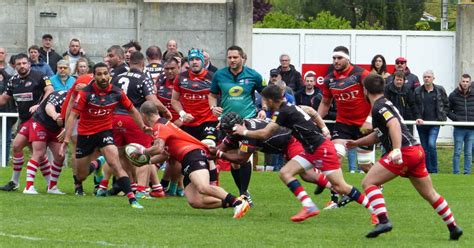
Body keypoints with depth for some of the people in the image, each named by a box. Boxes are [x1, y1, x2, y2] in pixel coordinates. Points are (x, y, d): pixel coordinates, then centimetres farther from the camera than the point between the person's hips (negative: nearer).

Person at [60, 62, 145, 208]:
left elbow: (132, 110, 8)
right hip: (85, 134, 0)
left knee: (115, 164, -22)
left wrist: (143, 127, 3)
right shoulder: (85, 93, -16)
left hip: (105, 131, 0)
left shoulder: (117, 93, -8)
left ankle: (132, 199, -27)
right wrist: (66, 140, -21)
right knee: (81, 175, 11)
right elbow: (73, 116, -16)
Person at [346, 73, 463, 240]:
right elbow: (379, 135, 35)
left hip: (405, 151, -10)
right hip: (417, 151, 10)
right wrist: (357, 142, 41)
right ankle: (454, 228, 24)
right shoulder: (385, 104, 23)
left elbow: (394, 124, -25)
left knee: (368, 183, -7)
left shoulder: (379, 107, -7)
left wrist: (396, 149, -36)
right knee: (430, 194, 20)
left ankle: (383, 221, -21)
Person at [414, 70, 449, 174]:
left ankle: (434, 170, -8)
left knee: (431, 145, -18)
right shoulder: (418, 91, 2)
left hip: (435, 123, -2)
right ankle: (428, 170, 17)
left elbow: (446, 104, 12)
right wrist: (418, 118, -8)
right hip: (421, 123, 2)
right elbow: (415, 106, 5)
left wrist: (442, 115, 3)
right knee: (425, 148, 7)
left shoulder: (440, 90, 1)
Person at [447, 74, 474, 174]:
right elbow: (447, 110, 5)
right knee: (457, 152, 1)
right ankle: (456, 173, 6)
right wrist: (456, 118, -9)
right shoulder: (454, 95, 1)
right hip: (459, 129, -1)